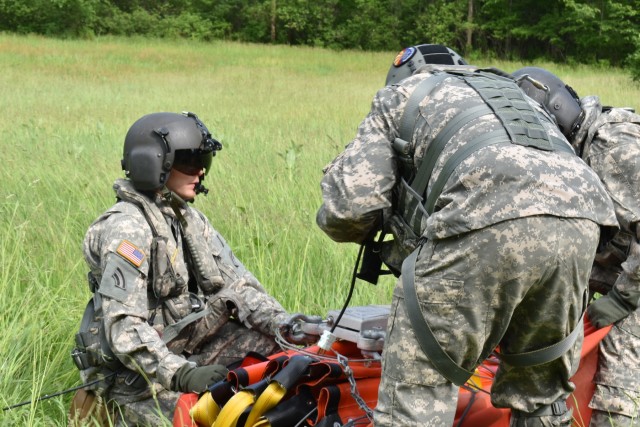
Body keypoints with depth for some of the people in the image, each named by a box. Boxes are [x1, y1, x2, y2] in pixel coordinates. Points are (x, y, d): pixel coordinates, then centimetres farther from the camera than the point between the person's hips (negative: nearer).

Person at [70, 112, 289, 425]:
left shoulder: (191, 220, 10)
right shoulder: (126, 228, -18)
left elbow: (236, 283, 6)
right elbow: (124, 327, -25)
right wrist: (181, 374, -35)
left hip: (196, 343, 8)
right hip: (140, 371, -7)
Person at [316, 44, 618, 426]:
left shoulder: (400, 95, 26)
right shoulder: (511, 94, 42)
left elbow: (350, 207, 12)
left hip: (485, 223, -6)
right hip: (579, 221, 6)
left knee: (415, 395, 4)